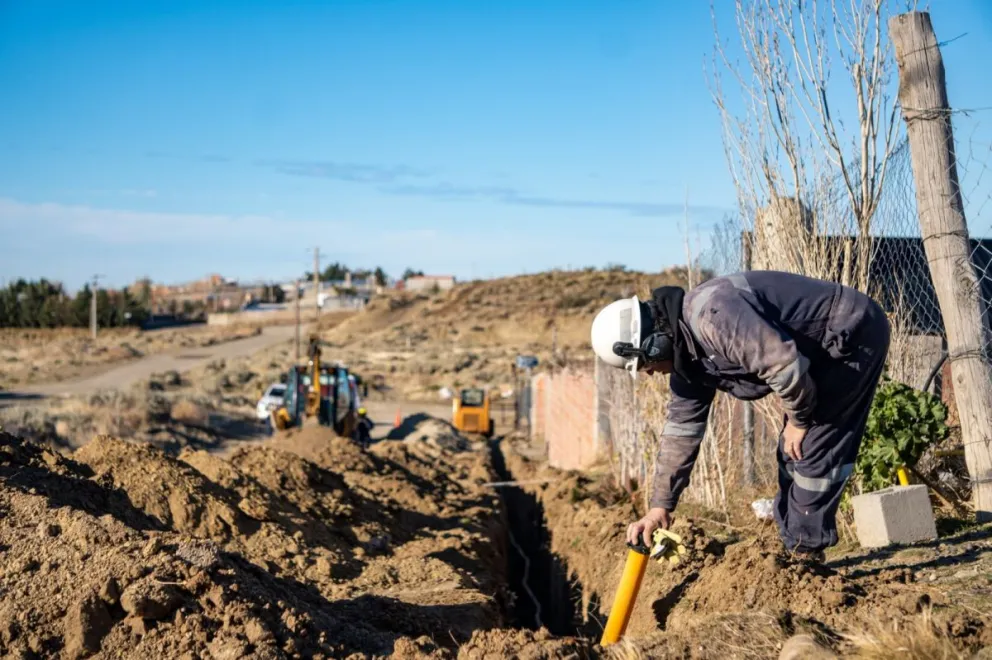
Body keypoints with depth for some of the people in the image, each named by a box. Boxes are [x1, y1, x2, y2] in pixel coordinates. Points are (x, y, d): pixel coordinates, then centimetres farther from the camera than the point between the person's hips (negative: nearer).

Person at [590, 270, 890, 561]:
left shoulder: (710, 316, -30)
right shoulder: (686, 354, 3)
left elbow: (785, 364, -33)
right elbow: (682, 427, 10)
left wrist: (798, 419, -14)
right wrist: (660, 506, 10)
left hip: (855, 332, -10)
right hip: (825, 349, 10)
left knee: (815, 443, -9)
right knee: (795, 447, 12)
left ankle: (805, 548, 2)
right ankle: (793, 540, 22)